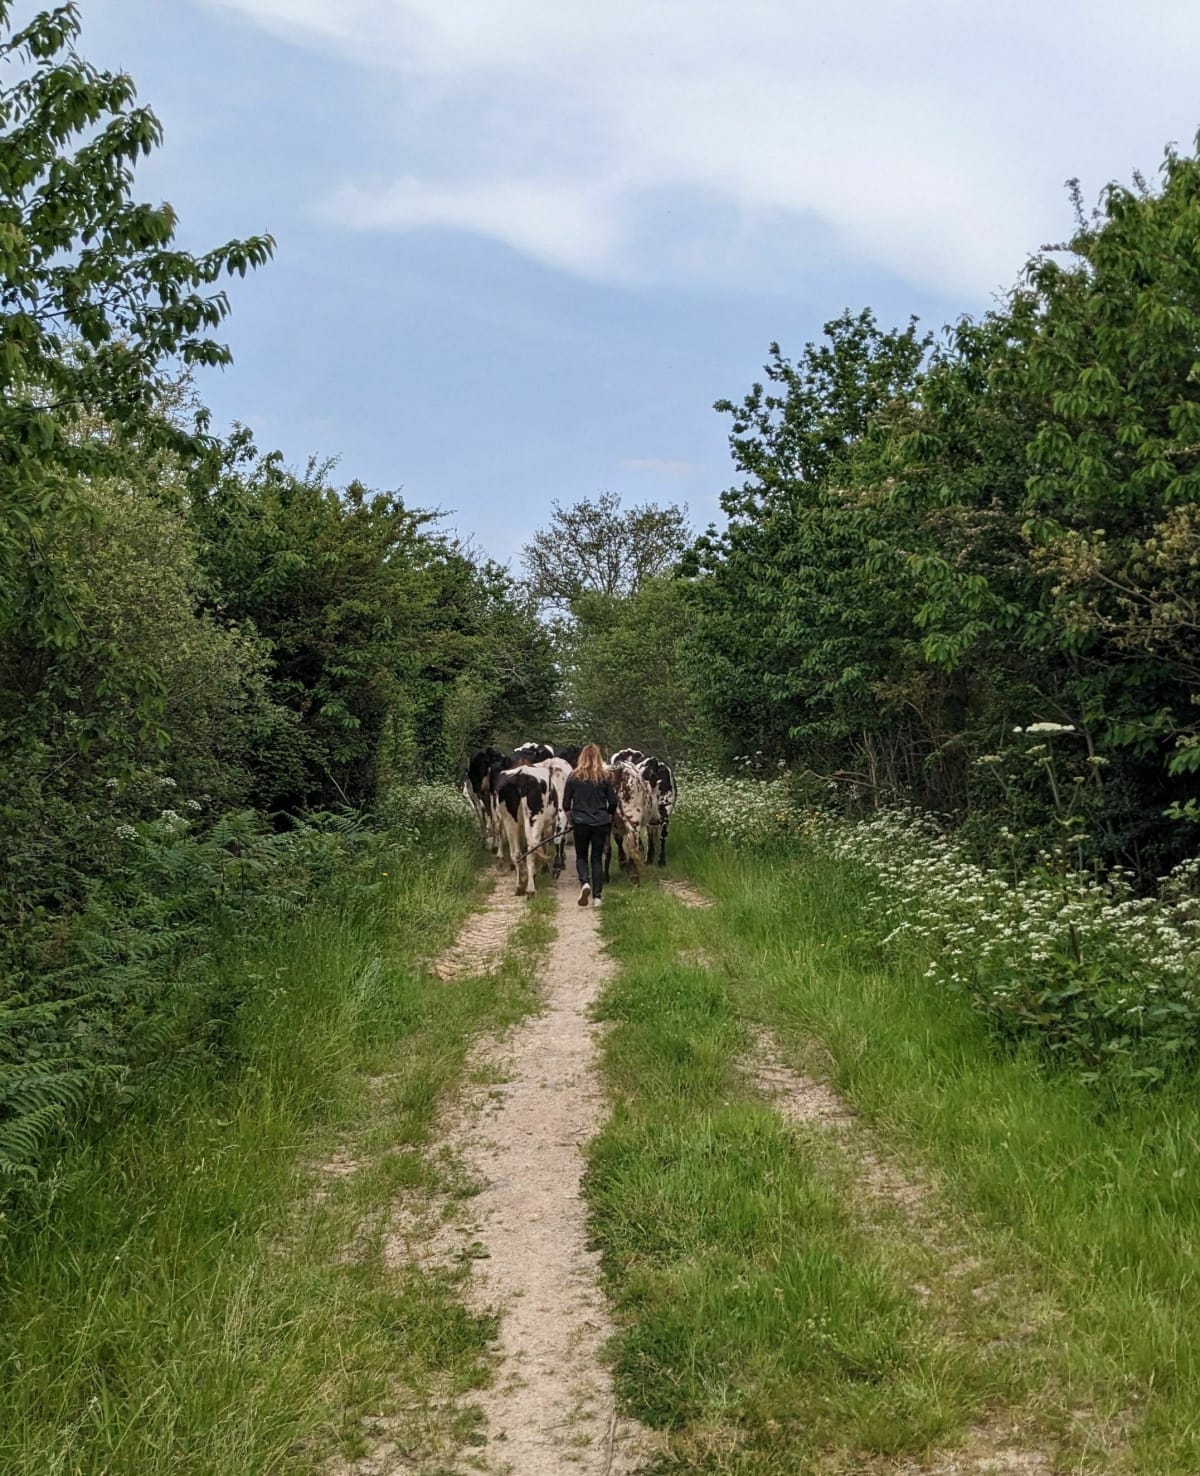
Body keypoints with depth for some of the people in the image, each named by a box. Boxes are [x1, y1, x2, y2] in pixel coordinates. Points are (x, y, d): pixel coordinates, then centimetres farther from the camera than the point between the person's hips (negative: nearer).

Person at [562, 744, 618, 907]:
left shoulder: (574, 776, -3)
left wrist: (571, 819, 17)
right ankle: (596, 897, 5)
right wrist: (609, 816, 19)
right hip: (601, 823, 1)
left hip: (580, 822, -1)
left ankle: (585, 882, -13)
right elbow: (613, 802, 1)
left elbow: (566, 803, 0)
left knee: (581, 856, 15)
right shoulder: (605, 777, -2)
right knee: (597, 858, 10)